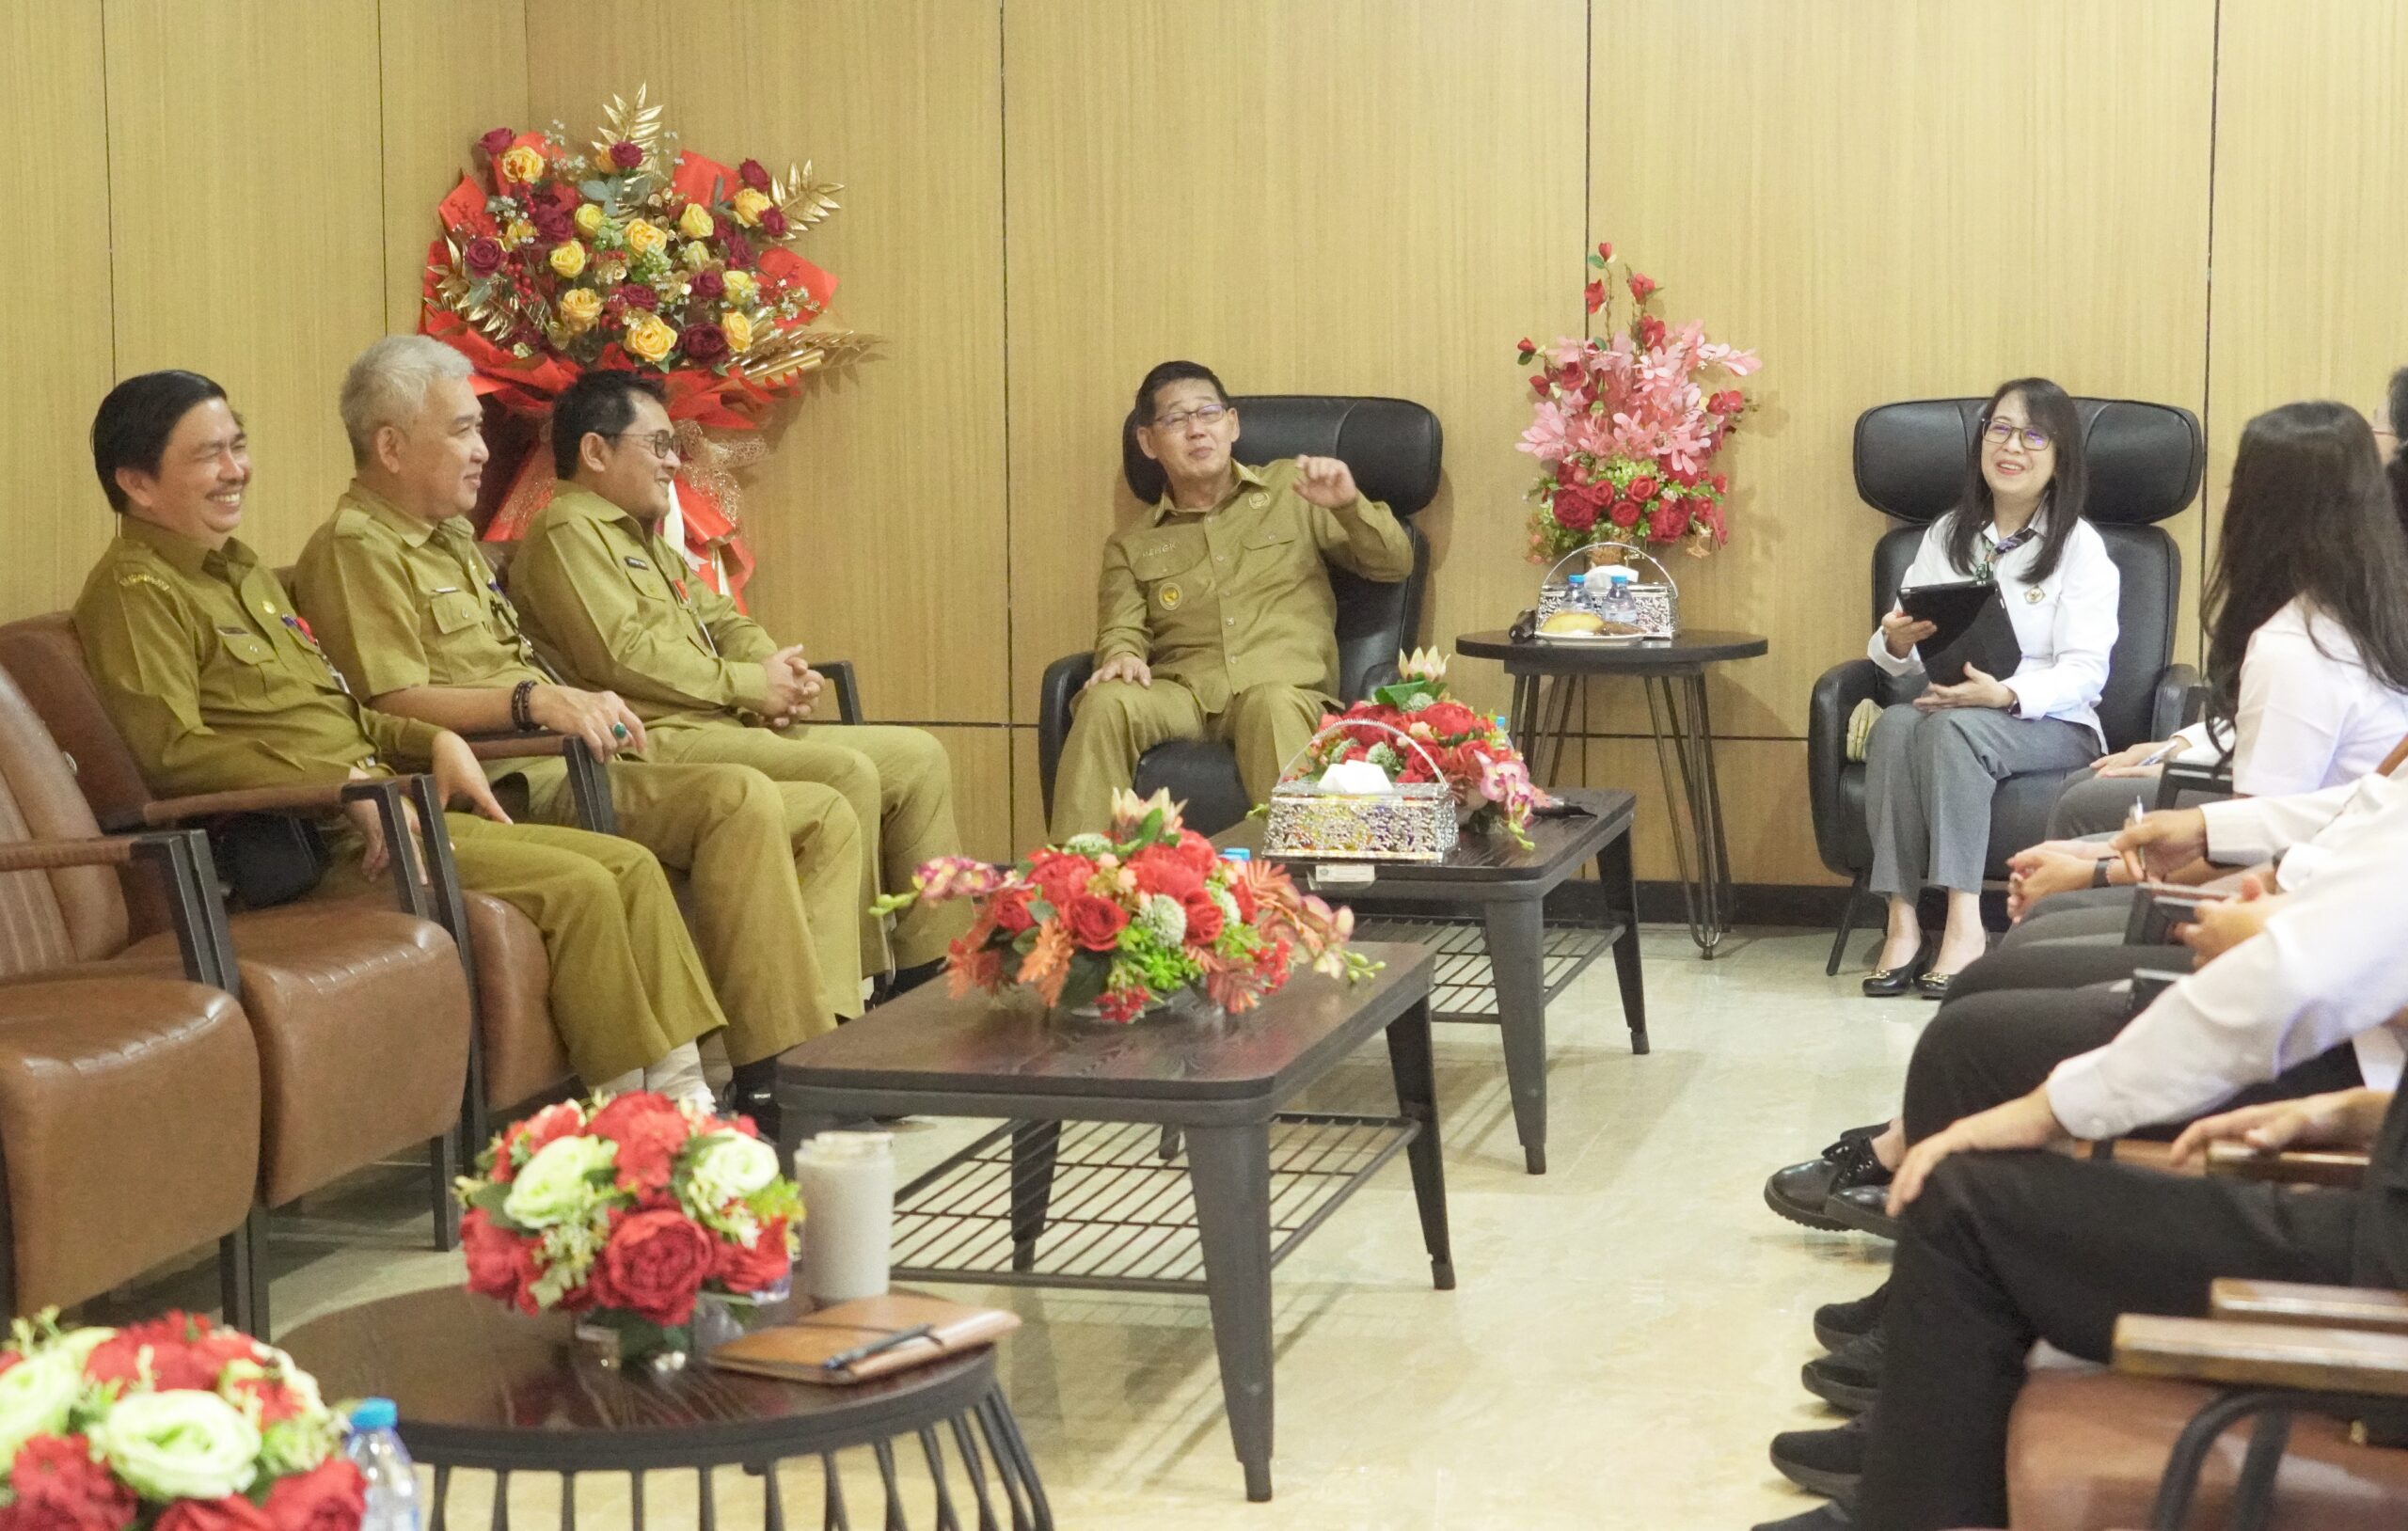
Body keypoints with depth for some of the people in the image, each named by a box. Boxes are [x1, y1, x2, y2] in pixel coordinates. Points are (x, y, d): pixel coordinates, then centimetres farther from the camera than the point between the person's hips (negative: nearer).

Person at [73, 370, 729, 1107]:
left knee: (630, 867, -2)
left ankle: (681, 1092, -5)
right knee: (575, 886, -20)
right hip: (312, 845, -10)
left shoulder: (239, 570, 22)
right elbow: (170, 749, -20)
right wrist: (346, 787, -24)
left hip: (372, 815, 10)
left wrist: (433, 741, 9)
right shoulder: (135, 590, -8)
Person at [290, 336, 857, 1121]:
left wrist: (581, 705, 14)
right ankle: (769, 1076, -27)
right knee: (740, 800, -30)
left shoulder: (450, 540, 26)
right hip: (509, 783, -11)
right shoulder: (356, 547, -6)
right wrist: (532, 700, -28)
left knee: (828, 818, 1)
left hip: (555, 761, 11)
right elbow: (392, 704, -18)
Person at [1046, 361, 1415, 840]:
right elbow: (1121, 632, 14)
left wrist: (1349, 505, -5)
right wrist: (1121, 656, -11)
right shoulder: (1132, 547, 22)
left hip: (1285, 688, -2)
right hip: (1182, 692, 2)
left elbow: (1394, 564, 14)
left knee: (1274, 705, -39)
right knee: (1107, 703, -31)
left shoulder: (1291, 492, 18)